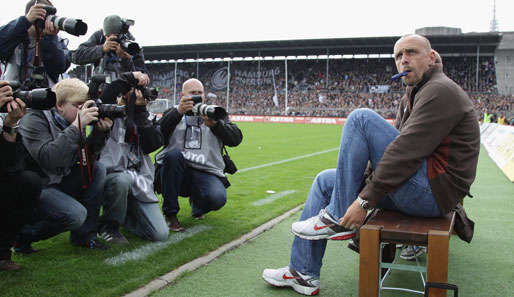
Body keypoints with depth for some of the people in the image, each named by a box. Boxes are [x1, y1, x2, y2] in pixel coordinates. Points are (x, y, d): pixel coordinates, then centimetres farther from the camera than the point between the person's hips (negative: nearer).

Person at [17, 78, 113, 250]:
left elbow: (87, 156, 7)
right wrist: (77, 126, -33)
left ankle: (84, 235, -2)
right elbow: (48, 159, -34)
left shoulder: (71, 121, 3)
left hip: (59, 182, 8)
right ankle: (23, 234, -2)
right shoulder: (34, 120, -18)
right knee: (76, 215, -28)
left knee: (98, 169, -6)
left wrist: (100, 132, -11)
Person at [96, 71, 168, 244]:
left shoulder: (146, 119, 17)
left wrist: (140, 110, -4)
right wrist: (130, 77, -10)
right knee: (122, 179, -43)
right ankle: (108, 225, -10)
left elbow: (152, 145, -3)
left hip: (139, 183, 4)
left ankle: (122, 216, 23)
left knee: (160, 234, -9)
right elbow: (104, 98, -19)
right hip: (112, 176, -4)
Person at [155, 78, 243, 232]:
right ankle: (170, 214, -18)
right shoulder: (173, 114, 15)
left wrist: (215, 124, -15)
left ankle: (196, 202, 13)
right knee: (173, 154, -34)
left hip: (206, 173, 1)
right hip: (175, 171, 0)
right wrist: (178, 112, -20)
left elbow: (236, 139, 2)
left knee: (217, 198, -30)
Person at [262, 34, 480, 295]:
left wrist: (366, 200, -22)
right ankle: (303, 272, 9)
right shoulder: (419, 93, 19)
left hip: (433, 191, -10)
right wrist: (366, 180, 4)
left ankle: (338, 219, -12)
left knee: (362, 118, -19)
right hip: (423, 189, 10)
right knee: (325, 181, 9)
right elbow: (400, 145, 15)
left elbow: (406, 152, -23)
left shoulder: (441, 91, -14)